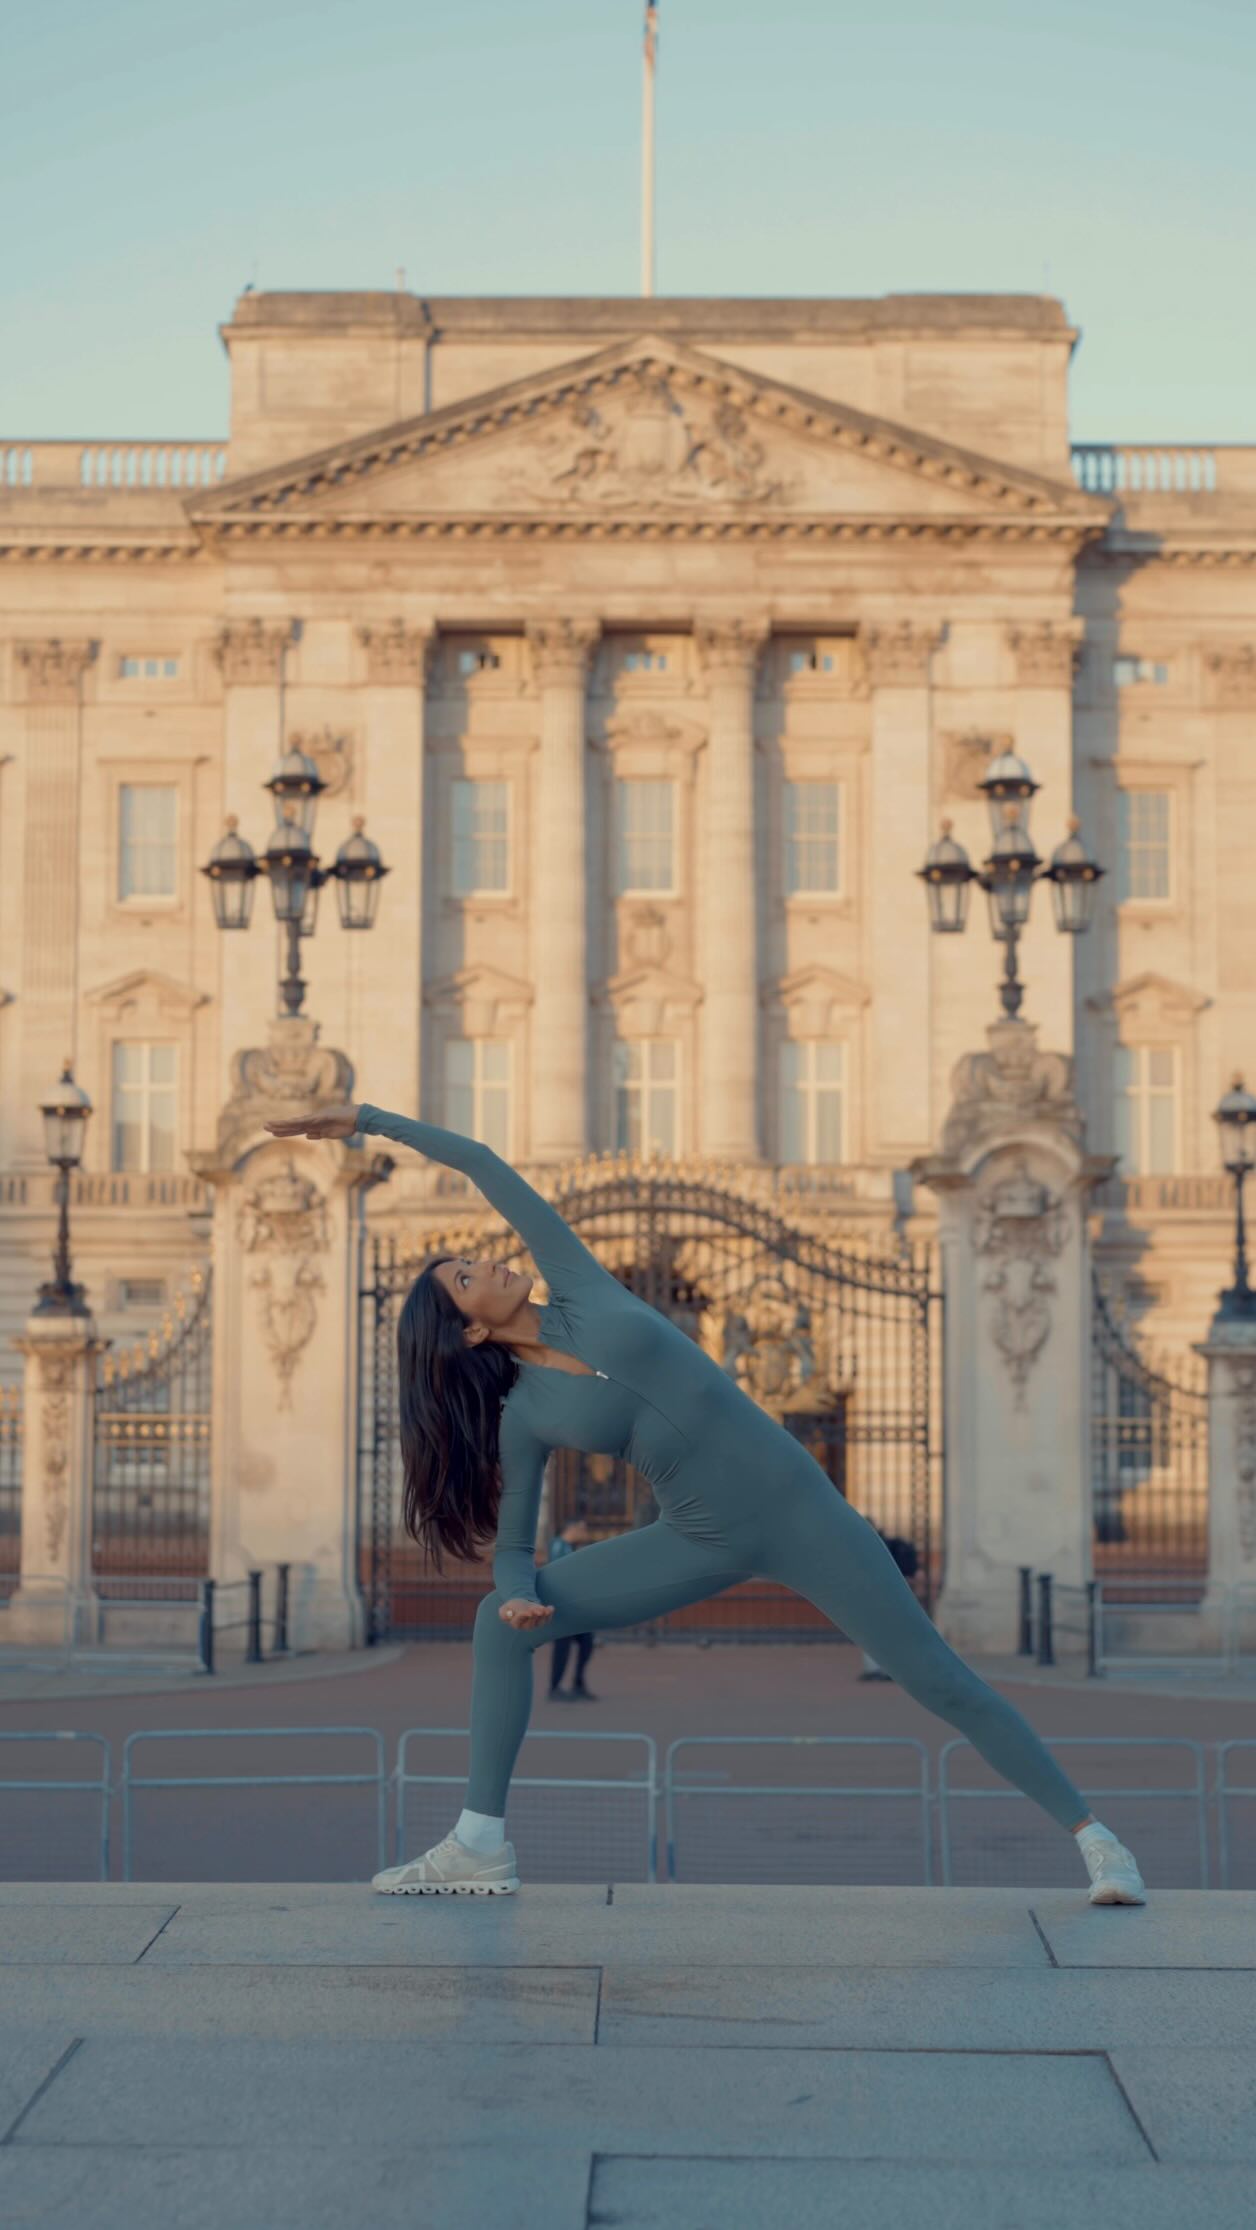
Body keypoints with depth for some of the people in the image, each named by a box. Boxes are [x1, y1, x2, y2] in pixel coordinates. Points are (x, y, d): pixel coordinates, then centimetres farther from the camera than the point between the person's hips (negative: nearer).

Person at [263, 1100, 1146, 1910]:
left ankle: (1092, 1835, 4)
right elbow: (512, 1546, 3)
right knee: (501, 1626, -7)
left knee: (940, 1679, -5)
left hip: (796, 1506, -2)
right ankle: (481, 1846, -2)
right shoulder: (523, 1415, -1)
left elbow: (485, 1165, 2)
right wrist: (519, 1594, -20)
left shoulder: (578, 1292, -1)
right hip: (702, 1542, 2)